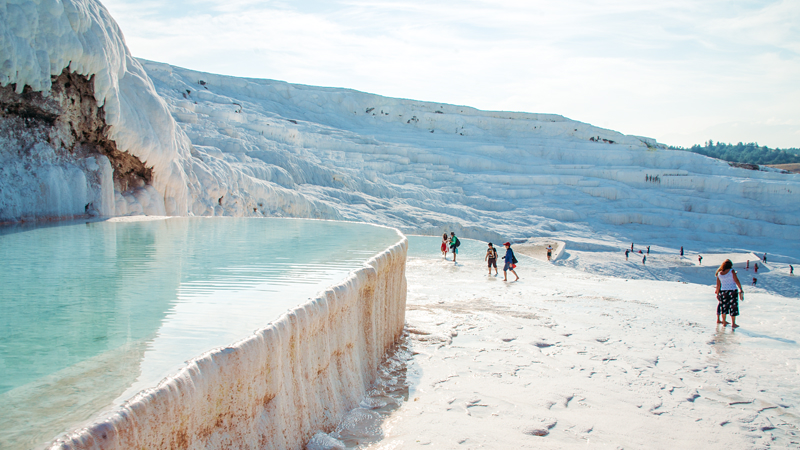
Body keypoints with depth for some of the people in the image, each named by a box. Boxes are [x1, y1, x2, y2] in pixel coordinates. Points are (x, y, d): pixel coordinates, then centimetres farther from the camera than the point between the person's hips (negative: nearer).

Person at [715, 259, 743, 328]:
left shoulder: (719, 273, 3)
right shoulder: (731, 271, -7)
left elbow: (718, 285, 6)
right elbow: (736, 281, -9)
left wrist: (717, 293, 12)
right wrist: (741, 289, -1)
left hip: (723, 291, 4)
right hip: (732, 291, -4)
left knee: (724, 307, 12)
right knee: (733, 306, 2)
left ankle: (724, 322, 18)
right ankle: (733, 324, 4)